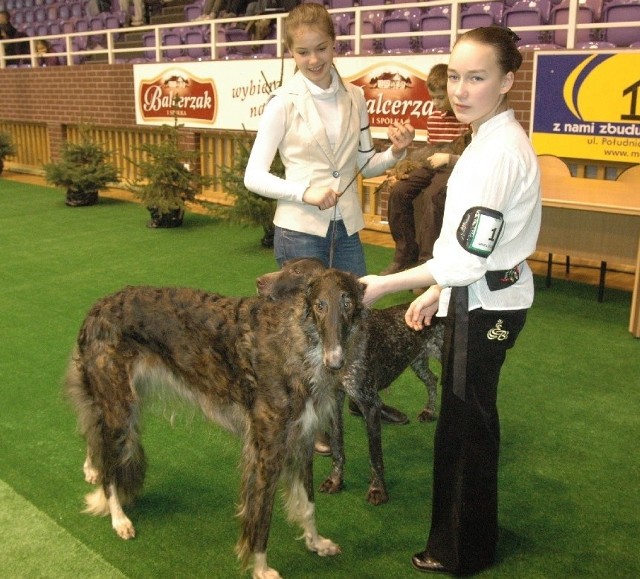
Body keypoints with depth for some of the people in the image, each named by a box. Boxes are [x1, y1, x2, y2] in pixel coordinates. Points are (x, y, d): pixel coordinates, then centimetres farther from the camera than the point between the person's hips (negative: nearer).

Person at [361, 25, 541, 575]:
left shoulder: (499, 152, -24)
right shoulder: (492, 139, 8)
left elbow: (468, 258, -26)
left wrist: (384, 284, -20)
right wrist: (437, 291, 15)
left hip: (488, 305, -10)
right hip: (484, 296, 10)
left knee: (464, 426, 5)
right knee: (470, 421, 22)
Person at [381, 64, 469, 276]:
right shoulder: (433, 117, 11)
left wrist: (448, 158, -19)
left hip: (456, 167, -7)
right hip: (432, 165, 7)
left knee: (433, 194, -34)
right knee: (398, 191, -15)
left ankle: (427, 259, -23)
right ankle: (406, 253, -4)